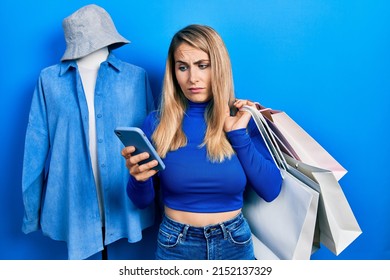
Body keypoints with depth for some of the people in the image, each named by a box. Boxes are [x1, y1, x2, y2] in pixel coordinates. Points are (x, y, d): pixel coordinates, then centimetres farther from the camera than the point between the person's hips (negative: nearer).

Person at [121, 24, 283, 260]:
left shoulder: (243, 119, -7)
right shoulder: (157, 123, -10)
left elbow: (271, 190, -11)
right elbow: (143, 201, -3)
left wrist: (238, 134, -17)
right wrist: (139, 179, -25)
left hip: (235, 242, 1)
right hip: (175, 244, 0)